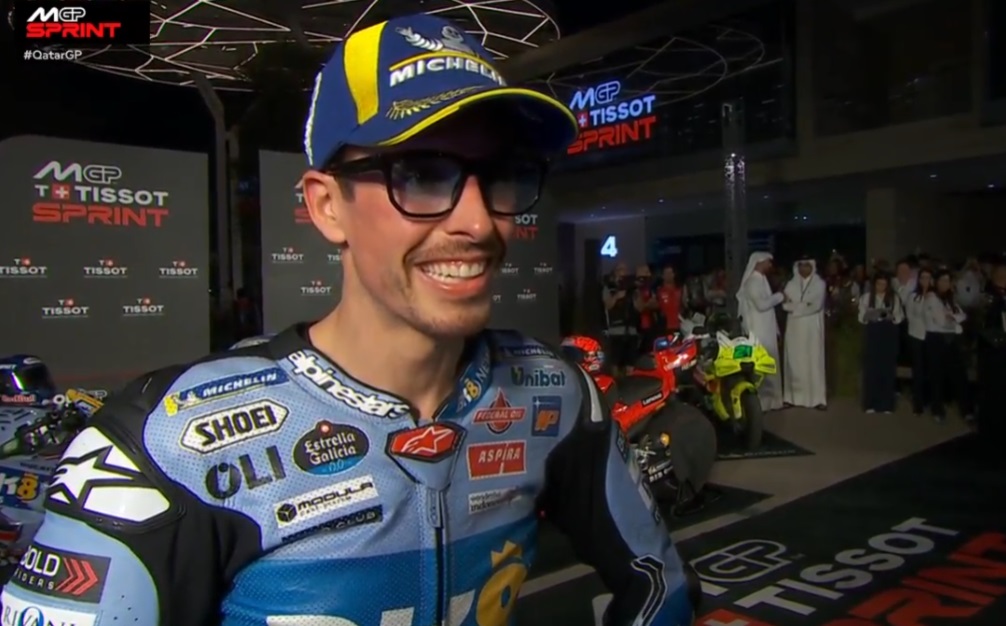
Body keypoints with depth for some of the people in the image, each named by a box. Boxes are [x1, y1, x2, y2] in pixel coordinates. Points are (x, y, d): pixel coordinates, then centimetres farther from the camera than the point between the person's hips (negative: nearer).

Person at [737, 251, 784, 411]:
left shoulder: (761, 280, 17)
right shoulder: (752, 281, -13)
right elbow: (762, 304, -23)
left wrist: (775, 330, 17)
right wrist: (779, 296, -8)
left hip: (766, 330, 9)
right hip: (759, 331, -9)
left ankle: (770, 399, 17)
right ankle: (760, 401, -2)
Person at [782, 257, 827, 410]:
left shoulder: (820, 284, 2)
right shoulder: (791, 284, 11)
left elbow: (816, 305, -10)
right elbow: (785, 304, 0)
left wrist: (795, 307, -7)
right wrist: (803, 305, -13)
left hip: (812, 327, -2)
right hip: (794, 327, 3)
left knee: (813, 360, -4)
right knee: (794, 360, 1)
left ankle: (817, 398, -4)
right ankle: (793, 396, 4)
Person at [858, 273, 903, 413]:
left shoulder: (894, 298, 5)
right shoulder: (866, 298, 5)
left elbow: (899, 317, 1)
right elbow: (861, 317, 2)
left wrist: (891, 317, -19)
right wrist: (868, 316, -18)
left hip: (889, 334, 0)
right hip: (872, 333, 0)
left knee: (887, 367, 1)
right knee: (871, 367, -1)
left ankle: (886, 404, 9)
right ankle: (870, 403, 7)